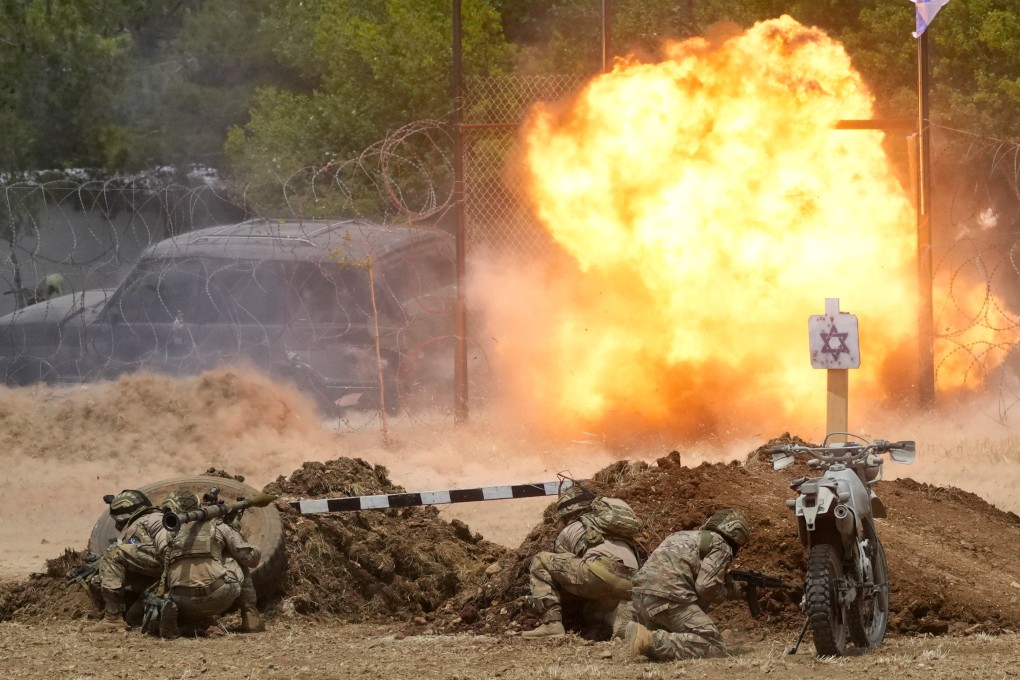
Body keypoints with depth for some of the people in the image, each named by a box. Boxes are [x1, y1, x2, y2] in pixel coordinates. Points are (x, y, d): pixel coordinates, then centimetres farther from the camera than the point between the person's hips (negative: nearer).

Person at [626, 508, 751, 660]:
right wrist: (727, 592, 15)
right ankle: (654, 641, -23)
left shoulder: (684, 536, 31)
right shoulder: (721, 546, 5)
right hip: (668, 600, -8)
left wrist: (738, 588, 41)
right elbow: (707, 588, -7)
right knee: (715, 648, -10)